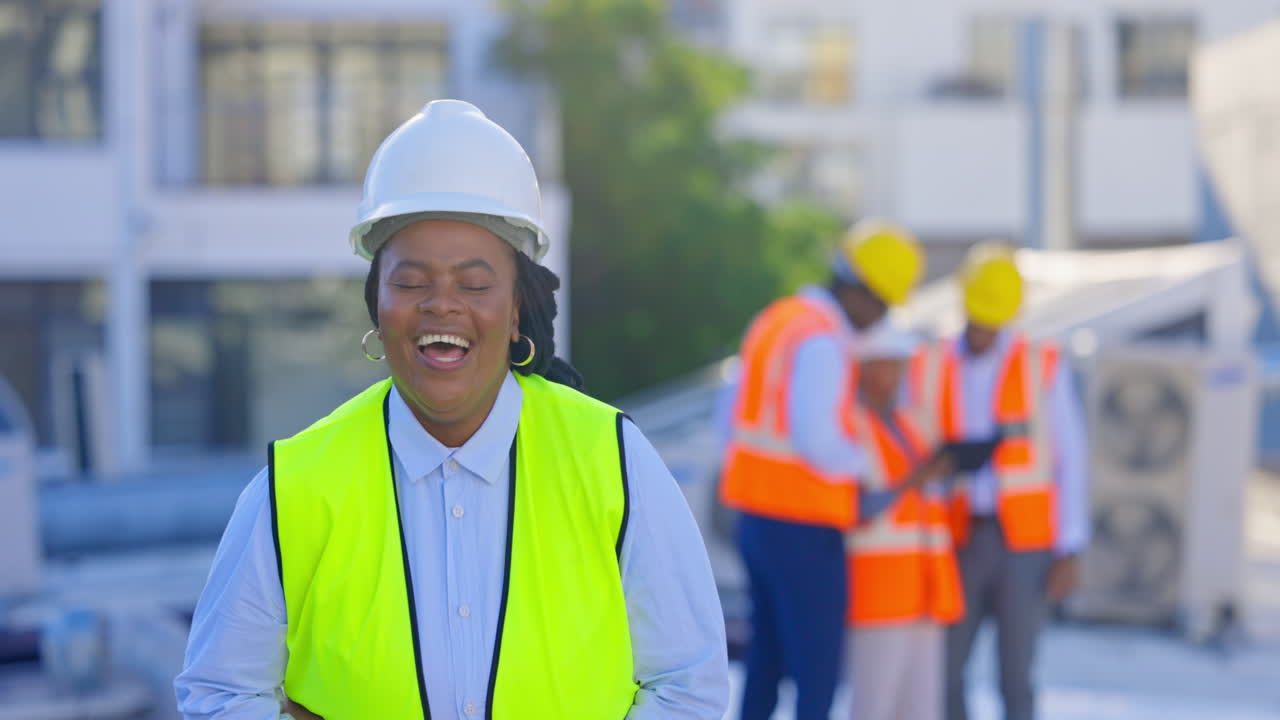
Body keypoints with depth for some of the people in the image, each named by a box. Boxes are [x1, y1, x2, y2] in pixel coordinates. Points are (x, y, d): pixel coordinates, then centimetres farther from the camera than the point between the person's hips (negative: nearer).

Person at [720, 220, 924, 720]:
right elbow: (817, 440, -24)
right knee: (818, 669, -5)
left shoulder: (777, 320, 15)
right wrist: (869, 468, -7)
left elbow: (736, 413, 20)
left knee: (766, 660, 15)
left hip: (756, 512, 10)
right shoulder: (823, 341, -16)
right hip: (803, 526, -10)